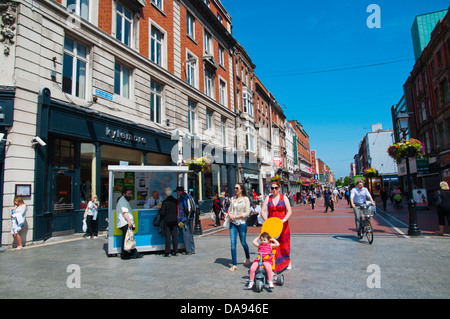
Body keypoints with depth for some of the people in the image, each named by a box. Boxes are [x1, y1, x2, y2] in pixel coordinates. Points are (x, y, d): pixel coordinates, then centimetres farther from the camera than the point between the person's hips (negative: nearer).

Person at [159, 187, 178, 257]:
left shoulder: (165, 202, -14)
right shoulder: (176, 201, 1)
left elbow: (162, 212, -13)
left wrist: (160, 210, 7)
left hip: (167, 221, -5)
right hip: (175, 220, 5)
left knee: (167, 236, 1)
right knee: (175, 235, 9)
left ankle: (167, 252, 4)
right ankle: (175, 251, 14)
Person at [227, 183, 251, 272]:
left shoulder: (245, 199, -3)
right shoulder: (233, 199, 11)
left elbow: (247, 213, -8)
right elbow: (230, 210, 14)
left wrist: (236, 217, -13)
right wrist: (230, 215, -8)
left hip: (242, 223, -4)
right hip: (233, 223, 4)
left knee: (243, 243, 9)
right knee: (233, 243, -3)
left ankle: (247, 259, 36)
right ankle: (234, 264, 4)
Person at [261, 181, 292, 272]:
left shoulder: (284, 198, 2)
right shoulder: (268, 198, 6)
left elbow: (289, 211, -2)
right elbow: (263, 211, 1)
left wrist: (283, 220, -16)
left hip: (282, 224, -1)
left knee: (284, 243, 5)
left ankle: (287, 261, 25)